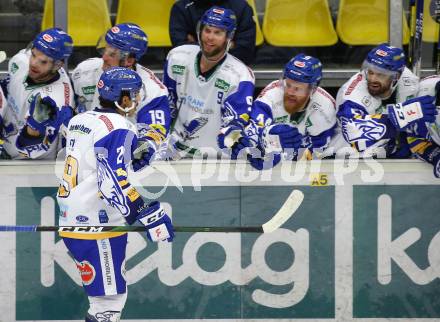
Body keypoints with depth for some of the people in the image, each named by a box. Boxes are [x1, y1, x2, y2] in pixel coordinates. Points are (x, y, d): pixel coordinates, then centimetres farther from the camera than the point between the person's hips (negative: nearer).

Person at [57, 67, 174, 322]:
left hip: (73, 221, 10)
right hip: (98, 226, -10)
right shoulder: (117, 128, -15)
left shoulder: (80, 121, 14)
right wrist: (149, 216, -24)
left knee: (106, 295, 19)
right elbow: (114, 182, -24)